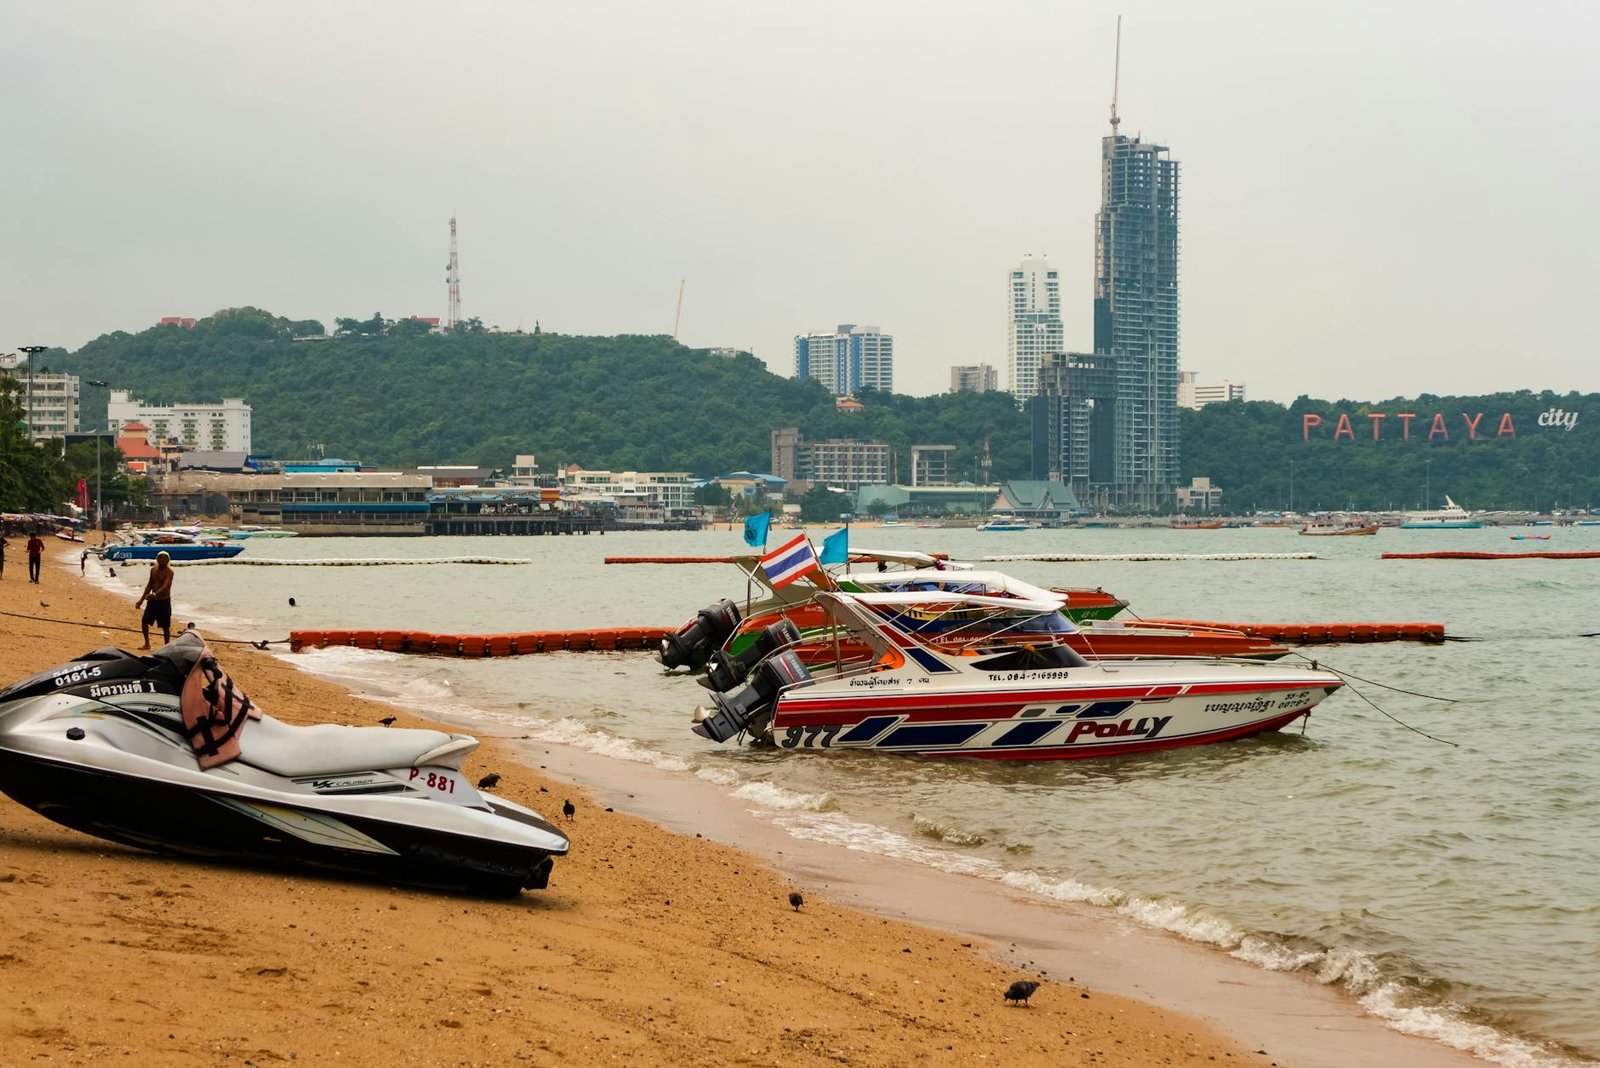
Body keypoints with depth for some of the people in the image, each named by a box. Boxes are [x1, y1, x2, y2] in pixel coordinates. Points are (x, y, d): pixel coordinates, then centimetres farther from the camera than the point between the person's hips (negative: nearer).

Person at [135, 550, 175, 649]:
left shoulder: (169, 572, -14)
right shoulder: (153, 570, 7)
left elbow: (165, 586, -28)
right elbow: (149, 585, 16)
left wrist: (154, 594, -44)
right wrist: (142, 599, 13)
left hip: (164, 601, -6)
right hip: (153, 600, 6)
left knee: (165, 626, -1)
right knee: (144, 621, 1)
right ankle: (147, 643, 15)